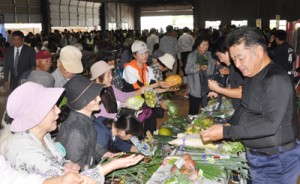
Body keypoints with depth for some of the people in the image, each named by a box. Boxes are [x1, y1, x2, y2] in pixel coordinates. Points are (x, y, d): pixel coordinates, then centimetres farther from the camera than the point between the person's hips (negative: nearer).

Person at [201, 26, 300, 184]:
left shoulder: (276, 79, -22)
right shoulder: (251, 76, 8)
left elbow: (270, 125, -29)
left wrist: (226, 132, -31)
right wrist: (225, 128, 4)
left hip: (277, 161, -8)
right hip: (256, 156, 8)